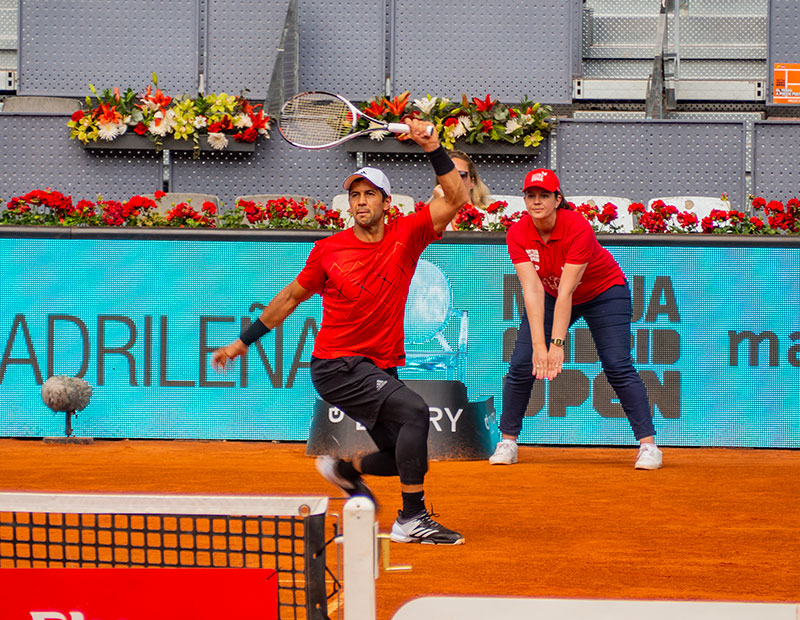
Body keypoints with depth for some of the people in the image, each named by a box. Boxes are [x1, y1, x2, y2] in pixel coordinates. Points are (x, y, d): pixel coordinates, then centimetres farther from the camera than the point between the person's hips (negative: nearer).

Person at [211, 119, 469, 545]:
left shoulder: (407, 235, 0)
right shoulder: (329, 250, -3)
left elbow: (455, 198, -9)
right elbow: (291, 297, 11)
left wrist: (433, 148, -20)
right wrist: (243, 342, 14)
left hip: (382, 367, 5)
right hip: (336, 366, -5)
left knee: (408, 458, 7)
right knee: (415, 411, -26)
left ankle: (346, 469, 38)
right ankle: (411, 520, -22)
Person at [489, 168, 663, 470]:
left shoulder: (579, 228, -33)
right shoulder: (518, 235, -21)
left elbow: (566, 292, -37)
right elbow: (532, 290, -30)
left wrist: (557, 344, -41)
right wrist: (538, 344, -39)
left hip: (604, 292, -4)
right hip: (551, 295, 4)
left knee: (617, 366, -16)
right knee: (521, 364, -8)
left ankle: (648, 443, -14)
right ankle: (507, 441, 5)